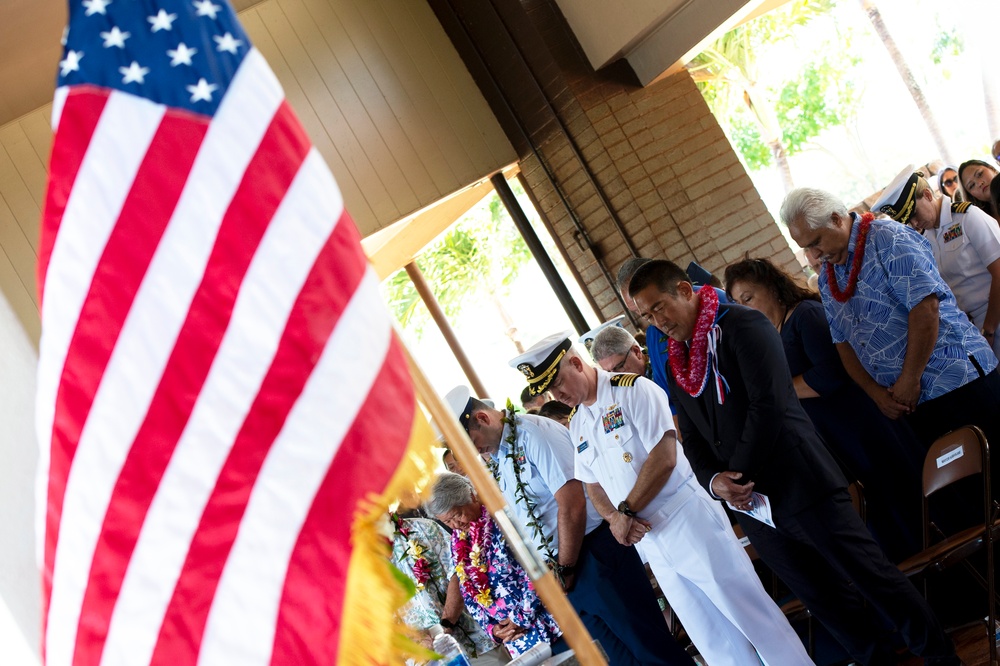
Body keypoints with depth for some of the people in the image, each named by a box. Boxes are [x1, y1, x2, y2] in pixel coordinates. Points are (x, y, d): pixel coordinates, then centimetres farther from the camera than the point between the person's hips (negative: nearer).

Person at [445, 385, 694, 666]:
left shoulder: (533, 433, -14)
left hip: (597, 556, -8)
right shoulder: (497, 458, 12)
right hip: (563, 569, 8)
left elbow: (572, 505, -20)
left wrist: (565, 569, -12)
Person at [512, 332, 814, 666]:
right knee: (712, 639, 12)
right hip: (647, 540, 7)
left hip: (689, 521, -7)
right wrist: (615, 518, -5)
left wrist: (626, 511, -13)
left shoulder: (633, 390, -12)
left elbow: (664, 457, -20)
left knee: (750, 613, -1)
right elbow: (593, 484, 15)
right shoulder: (576, 425, 10)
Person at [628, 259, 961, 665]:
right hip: (753, 504, 7)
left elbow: (768, 404, -17)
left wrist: (739, 476, -14)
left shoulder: (742, 326, -8)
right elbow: (693, 438, 12)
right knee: (823, 598, 14)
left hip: (801, 483, -7)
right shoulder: (676, 365, 14)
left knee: (871, 576, 0)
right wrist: (714, 481, -8)